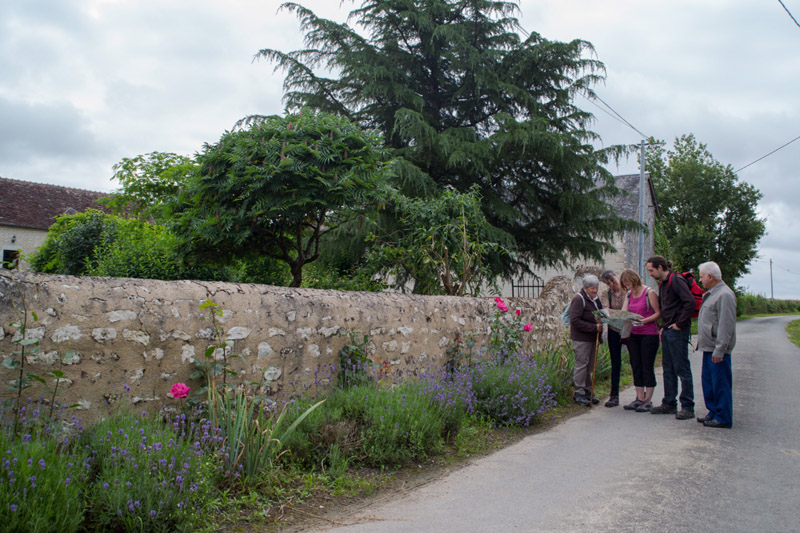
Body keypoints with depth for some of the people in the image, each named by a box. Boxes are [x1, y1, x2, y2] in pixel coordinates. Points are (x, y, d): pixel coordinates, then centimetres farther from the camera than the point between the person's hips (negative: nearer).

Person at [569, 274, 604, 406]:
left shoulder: (595, 299, 16)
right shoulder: (578, 299, -12)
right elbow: (575, 320, -20)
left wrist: (601, 321, 4)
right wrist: (594, 327, -20)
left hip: (593, 338, 8)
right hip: (581, 338, -8)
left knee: (590, 366, 11)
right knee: (581, 364, -5)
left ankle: (588, 391, 19)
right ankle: (579, 393, 1)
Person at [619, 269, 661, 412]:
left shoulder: (649, 293, -8)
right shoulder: (629, 295, 11)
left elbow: (658, 313, -8)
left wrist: (644, 321, -21)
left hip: (649, 334, -6)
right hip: (633, 335, 7)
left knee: (647, 367, -1)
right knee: (636, 367, 9)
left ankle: (648, 400, 7)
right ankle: (639, 399, 17)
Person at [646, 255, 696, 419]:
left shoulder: (676, 280, -14)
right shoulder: (662, 283, 16)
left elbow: (690, 302, -23)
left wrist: (679, 324, -19)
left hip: (678, 332, -10)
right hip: (667, 331, 10)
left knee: (682, 369, -4)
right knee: (668, 369, 13)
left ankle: (687, 407, 3)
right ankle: (669, 404, 21)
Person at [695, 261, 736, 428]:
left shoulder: (724, 295, -16)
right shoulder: (712, 294, 17)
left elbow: (726, 326, -21)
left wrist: (719, 350, -22)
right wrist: (701, 342, 19)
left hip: (718, 349, -10)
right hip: (709, 347, 10)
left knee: (720, 383, -3)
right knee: (708, 381, 15)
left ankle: (723, 418, 4)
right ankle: (713, 412, 25)